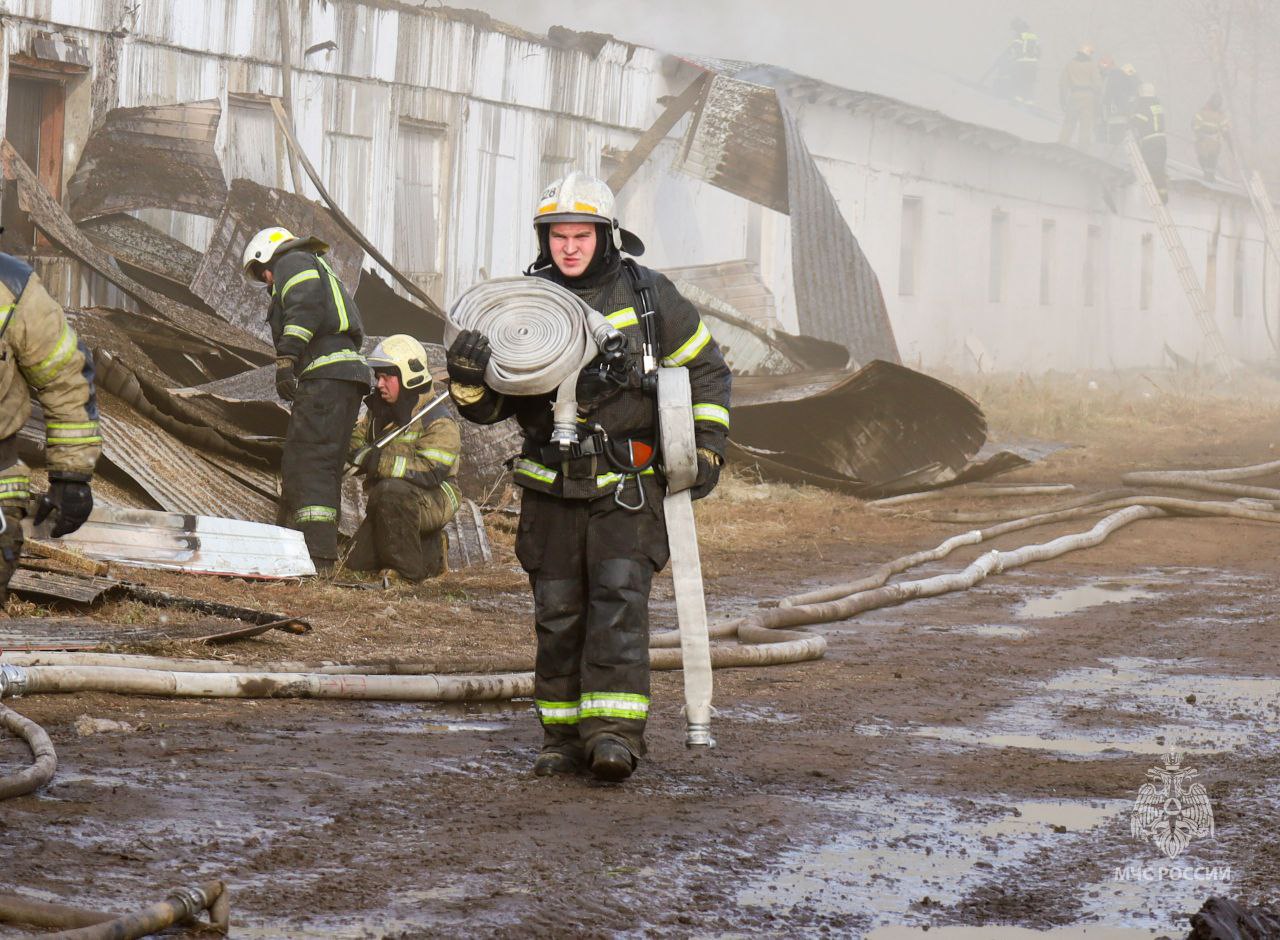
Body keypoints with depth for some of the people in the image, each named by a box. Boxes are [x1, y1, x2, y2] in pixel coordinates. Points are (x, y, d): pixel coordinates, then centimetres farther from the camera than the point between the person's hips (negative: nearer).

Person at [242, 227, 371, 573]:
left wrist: (286, 358, -22)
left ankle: (317, 555, -22)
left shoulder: (293, 263, 7)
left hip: (324, 376, -10)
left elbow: (306, 306, -14)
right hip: (347, 378, 10)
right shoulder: (324, 274, 34)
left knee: (308, 464, -14)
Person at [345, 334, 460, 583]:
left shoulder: (438, 422, -18)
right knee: (358, 564, -1)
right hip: (388, 506, 8)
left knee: (390, 491, -39)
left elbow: (430, 472, -30)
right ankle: (432, 553, 19)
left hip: (432, 501, -8)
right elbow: (355, 437, 19)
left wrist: (378, 461, -32)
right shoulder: (380, 410, 9)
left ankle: (408, 570, -27)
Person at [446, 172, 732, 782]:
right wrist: (469, 379, -16)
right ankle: (564, 733, 13)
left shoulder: (648, 296, 1)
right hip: (551, 488, 3)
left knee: (619, 598, -15)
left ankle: (615, 731, -19)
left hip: (627, 485, -3)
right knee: (557, 612, 4)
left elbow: (705, 370, 13)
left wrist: (706, 446, 3)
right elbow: (489, 407, 7)